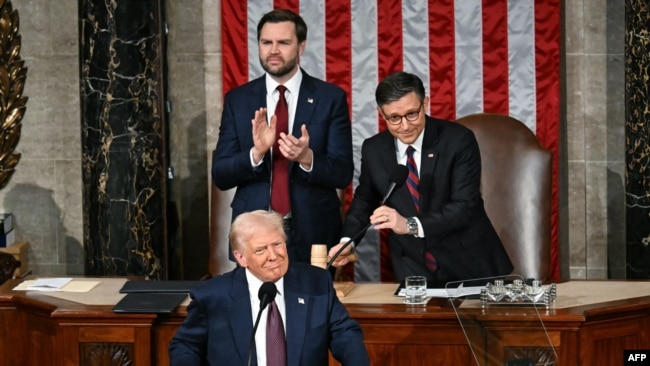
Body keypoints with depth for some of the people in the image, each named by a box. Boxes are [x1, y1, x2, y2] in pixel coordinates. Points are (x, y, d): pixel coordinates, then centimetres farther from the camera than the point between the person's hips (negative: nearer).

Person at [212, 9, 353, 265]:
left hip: (313, 235, -1)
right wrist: (256, 153, -19)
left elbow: (343, 173, -5)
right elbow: (220, 175, -1)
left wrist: (307, 158, -24)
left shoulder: (331, 98, -2)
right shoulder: (237, 99, 3)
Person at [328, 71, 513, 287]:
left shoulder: (458, 140, -14)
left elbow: (465, 206, -21)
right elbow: (364, 200, 15)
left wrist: (410, 225, -33)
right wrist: (347, 241, -2)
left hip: (469, 263, -2)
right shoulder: (373, 150, -2)